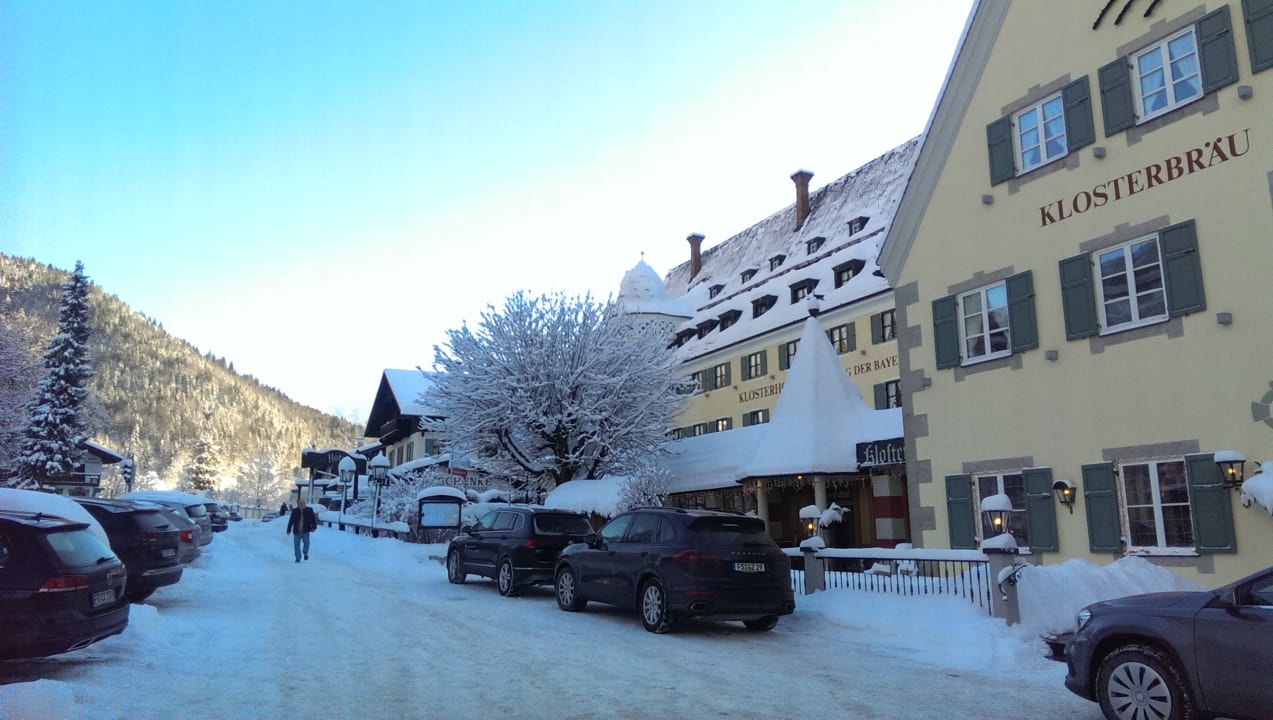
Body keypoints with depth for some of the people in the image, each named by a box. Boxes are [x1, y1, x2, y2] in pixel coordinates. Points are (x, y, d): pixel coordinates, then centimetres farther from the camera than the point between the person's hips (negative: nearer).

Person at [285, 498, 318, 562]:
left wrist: (314, 527, -5)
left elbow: (313, 519, 5)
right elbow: (291, 521, 5)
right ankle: (298, 558, 15)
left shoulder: (309, 510, 0)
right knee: (296, 545, 3)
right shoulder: (294, 511, 0)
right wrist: (289, 530, 5)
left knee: (306, 542, -7)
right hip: (296, 531, 1)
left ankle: (305, 553, 22)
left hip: (305, 531, -1)